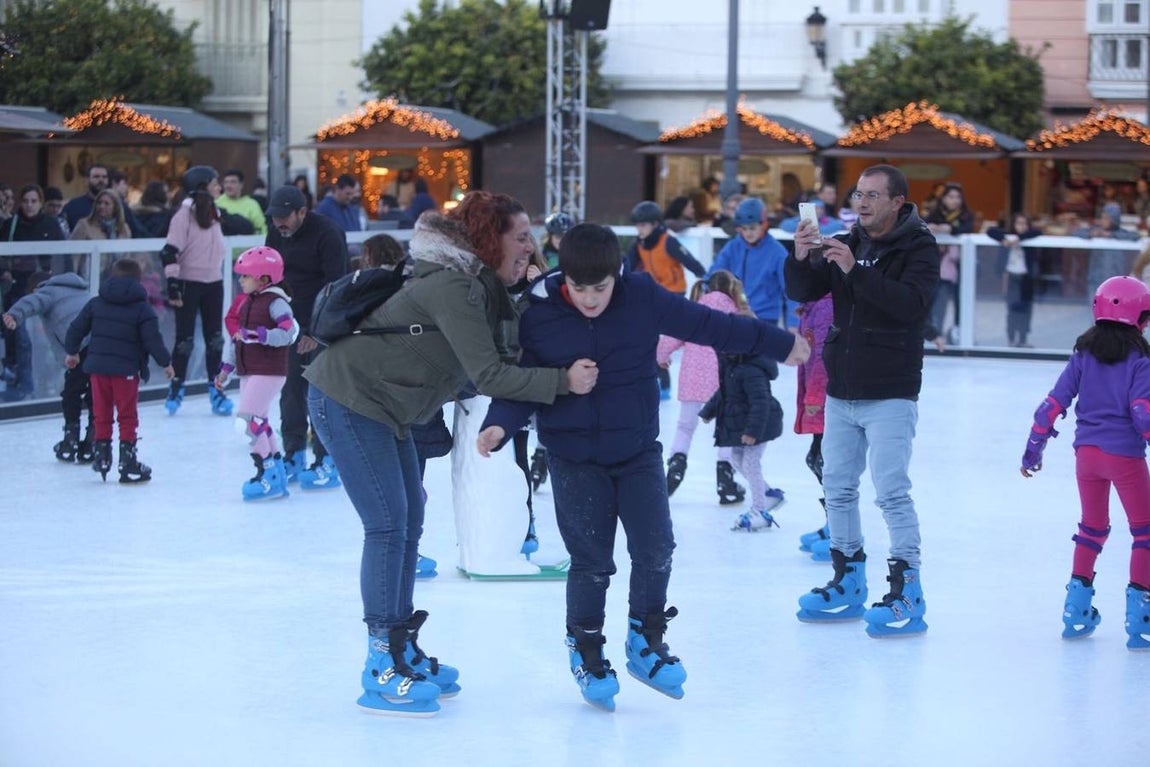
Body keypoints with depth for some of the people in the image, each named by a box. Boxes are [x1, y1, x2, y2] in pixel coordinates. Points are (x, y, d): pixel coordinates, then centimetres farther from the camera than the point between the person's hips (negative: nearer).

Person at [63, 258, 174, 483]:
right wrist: (166, 363, 3)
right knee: (127, 416, 4)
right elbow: (152, 339, -10)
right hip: (126, 369, -3)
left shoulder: (96, 303, 6)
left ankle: (102, 455, 16)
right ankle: (127, 462, 3)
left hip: (97, 365, 3)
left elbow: (77, 328, 10)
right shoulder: (142, 309, -5)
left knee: (102, 414, 14)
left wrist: (71, 352, 26)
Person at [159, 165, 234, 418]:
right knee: (185, 339, -1)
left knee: (215, 338, 7)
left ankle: (216, 389, 14)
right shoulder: (184, 214, -13)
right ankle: (175, 390, 10)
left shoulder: (213, 213, 9)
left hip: (214, 283, 6)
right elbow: (170, 252, -16)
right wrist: (173, 285, -18)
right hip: (189, 283, -6)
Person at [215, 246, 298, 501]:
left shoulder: (275, 301, -12)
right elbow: (234, 337, 22)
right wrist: (226, 368, 23)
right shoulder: (247, 302, 14)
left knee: (249, 419, -16)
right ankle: (277, 475, 19)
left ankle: (268, 473, -10)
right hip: (248, 372, 9)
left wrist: (255, 335, -26)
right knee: (259, 423, 11)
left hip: (269, 372, -9)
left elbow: (289, 332, -25)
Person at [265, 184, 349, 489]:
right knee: (291, 390, 7)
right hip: (290, 323, 7)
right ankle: (294, 456, 17)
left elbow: (335, 287, -22)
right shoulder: (276, 234, 3)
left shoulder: (327, 233, -18)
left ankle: (327, 463, -2)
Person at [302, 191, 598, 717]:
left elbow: (502, 352, 6)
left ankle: (403, 651, 23)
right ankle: (381, 672, -7)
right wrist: (563, 381, -28)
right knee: (388, 526, -11)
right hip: (346, 401, -11)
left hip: (383, 407, 11)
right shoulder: (452, 288, -23)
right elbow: (488, 375, -27)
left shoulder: (478, 285, 9)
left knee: (409, 523, 13)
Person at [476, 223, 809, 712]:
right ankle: (585, 652, 19)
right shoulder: (538, 316, -11)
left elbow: (709, 324, 0)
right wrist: (500, 425, -25)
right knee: (591, 561, -1)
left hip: (637, 451, 2)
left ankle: (645, 641, 18)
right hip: (574, 457, -2)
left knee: (655, 548, -4)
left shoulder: (643, 298, -9)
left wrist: (779, 344, 6)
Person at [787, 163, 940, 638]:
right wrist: (800, 258, -16)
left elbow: (911, 302, -23)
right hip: (840, 393, 7)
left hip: (890, 394, -6)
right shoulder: (846, 243, 10)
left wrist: (856, 271, -30)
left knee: (891, 491, -12)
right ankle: (848, 585, 23)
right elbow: (803, 292, 4)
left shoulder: (919, 248, -7)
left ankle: (907, 594, -8)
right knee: (838, 489, 11)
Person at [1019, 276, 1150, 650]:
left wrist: (1033, 449, 10)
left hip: (1086, 451, 5)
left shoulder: (1083, 353, 4)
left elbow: (1054, 404, 3)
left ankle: (1077, 608, 20)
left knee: (1093, 527, 21)